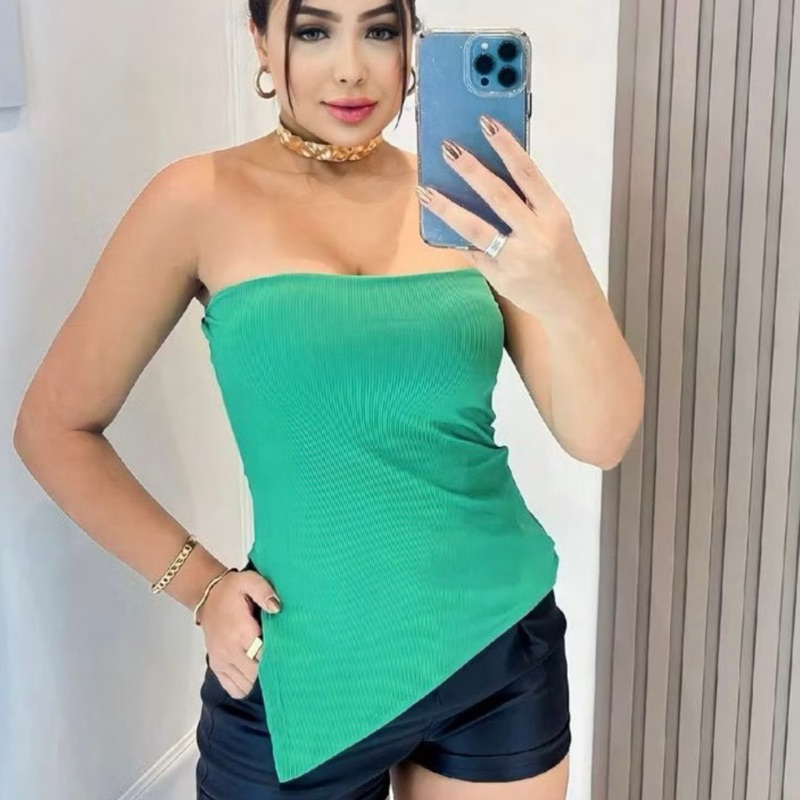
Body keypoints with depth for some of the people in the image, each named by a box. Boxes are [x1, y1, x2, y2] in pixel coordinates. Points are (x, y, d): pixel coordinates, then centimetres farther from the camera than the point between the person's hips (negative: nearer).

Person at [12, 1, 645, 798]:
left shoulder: (466, 202, -3)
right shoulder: (203, 201, -8)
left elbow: (601, 441, -10)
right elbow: (55, 426, 0)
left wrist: (568, 292, -29)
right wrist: (197, 582, -7)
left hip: (506, 647, 3)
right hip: (310, 673, -2)